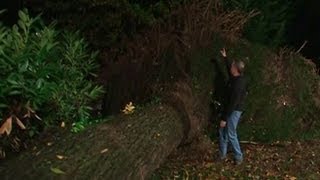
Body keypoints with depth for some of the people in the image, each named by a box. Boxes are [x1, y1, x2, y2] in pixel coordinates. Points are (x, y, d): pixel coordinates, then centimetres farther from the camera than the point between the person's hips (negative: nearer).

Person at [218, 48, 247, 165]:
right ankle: (222, 154, 26)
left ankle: (238, 157, 14)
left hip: (234, 111, -10)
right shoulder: (236, 78, 0)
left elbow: (233, 103, -27)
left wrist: (224, 119, -23)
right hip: (231, 109, 10)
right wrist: (225, 57, 31)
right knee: (222, 131, 15)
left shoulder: (238, 84, -28)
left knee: (231, 134, -2)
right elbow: (229, 67, 26)